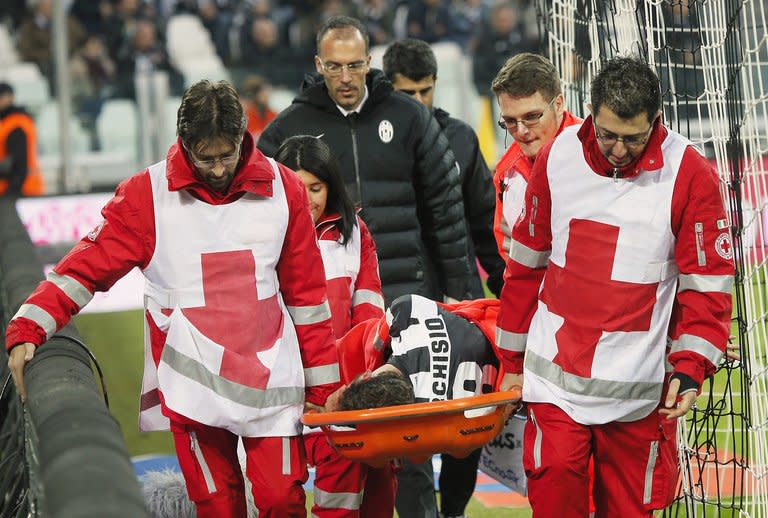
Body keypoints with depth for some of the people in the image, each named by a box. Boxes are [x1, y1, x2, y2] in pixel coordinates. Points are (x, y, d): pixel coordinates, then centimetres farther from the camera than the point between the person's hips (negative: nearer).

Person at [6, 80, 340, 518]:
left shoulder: (283, 189, 2)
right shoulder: (147, 195, -4)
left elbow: (306, 292, 6)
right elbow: (89, 265, -4)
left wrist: (323, 386, 8)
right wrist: (28, 329, -16)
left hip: (271, 380, 1)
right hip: (192, 383, -1)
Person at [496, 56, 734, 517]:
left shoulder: (690, 175, -8)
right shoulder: (557, 157, 1)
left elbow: (708, 283, -4)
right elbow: (526, 263, 10)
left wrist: (690, 368, -14)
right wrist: (512, 360, 14)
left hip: (637, 387, -2)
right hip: (556, 371, 2)